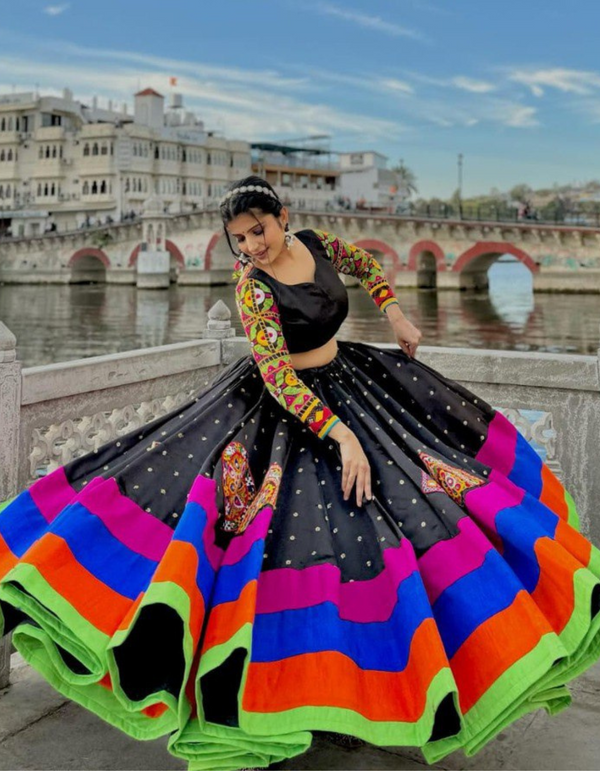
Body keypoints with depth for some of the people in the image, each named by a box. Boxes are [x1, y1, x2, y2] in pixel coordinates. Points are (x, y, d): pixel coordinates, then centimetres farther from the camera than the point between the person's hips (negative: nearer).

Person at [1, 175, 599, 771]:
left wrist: (395, 316, 8)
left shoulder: (313, 243, -5)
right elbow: (276, 375, -29)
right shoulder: (252, 287, -22)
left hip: (348, 382, 7)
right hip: (283, 410, -7)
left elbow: (365, 263, 17)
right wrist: (341, 434, -34)